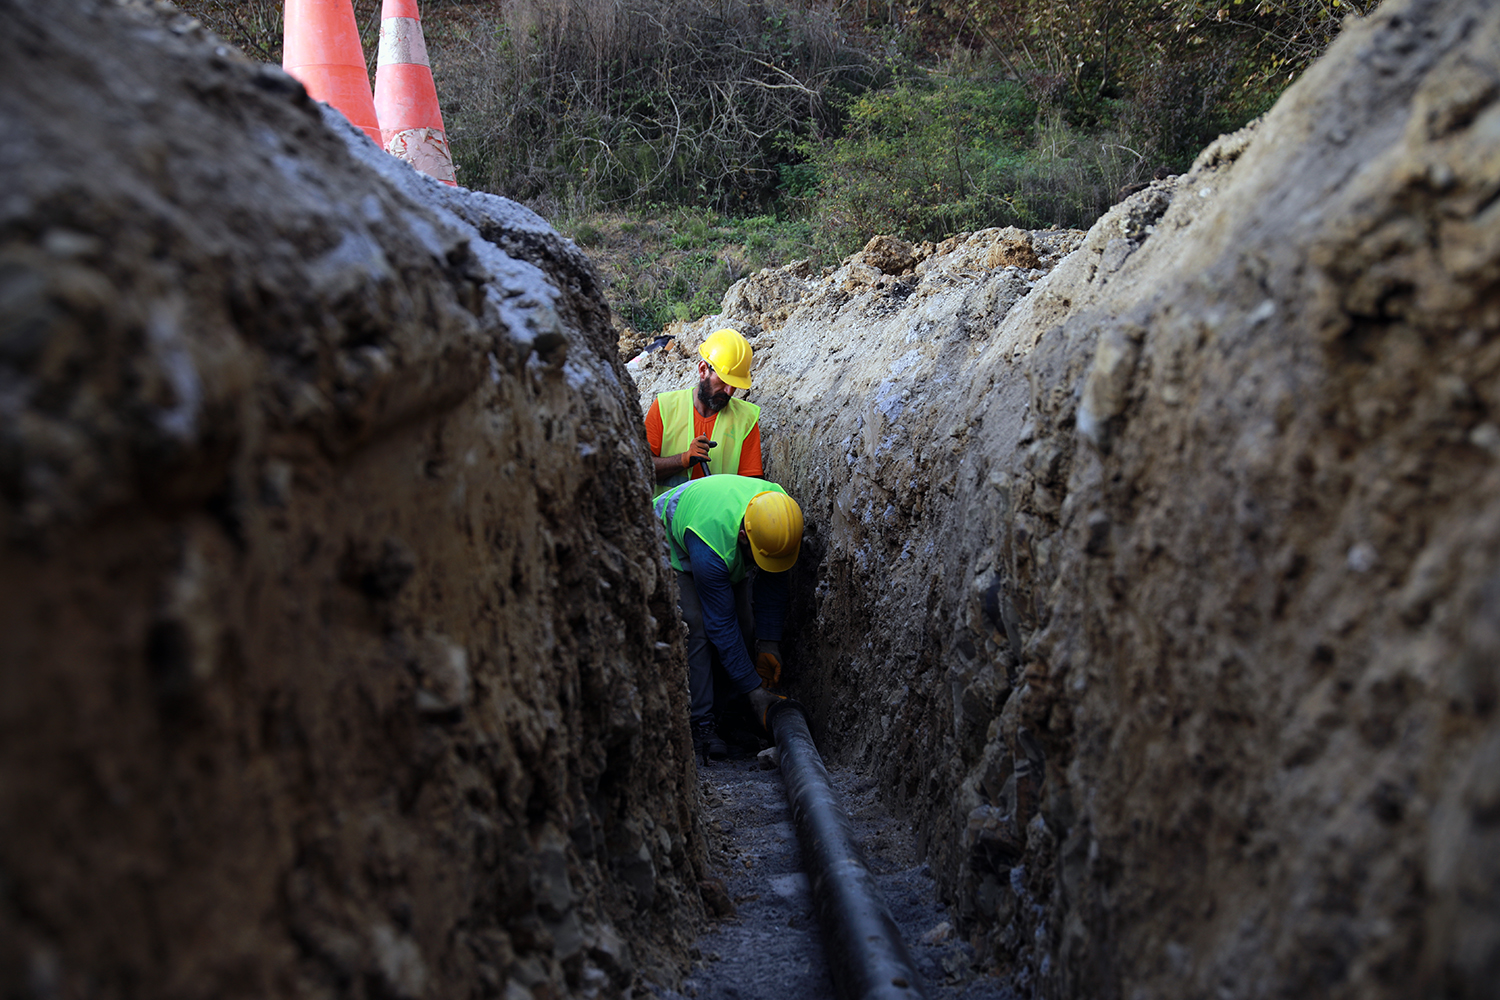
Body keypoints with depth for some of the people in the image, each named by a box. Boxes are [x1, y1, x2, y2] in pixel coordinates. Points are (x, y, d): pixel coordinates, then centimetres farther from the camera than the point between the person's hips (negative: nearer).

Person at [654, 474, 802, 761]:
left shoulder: (783, 516, -30)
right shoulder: (711, 547, -45)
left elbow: (774, 583, -13)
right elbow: (721, 625, -37)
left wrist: (769, 644, -14)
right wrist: (756, 692, -33)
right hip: (672, 541, -6)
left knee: (745, 624, -8)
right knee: (695, 624, -26)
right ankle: (702, 724, -23)